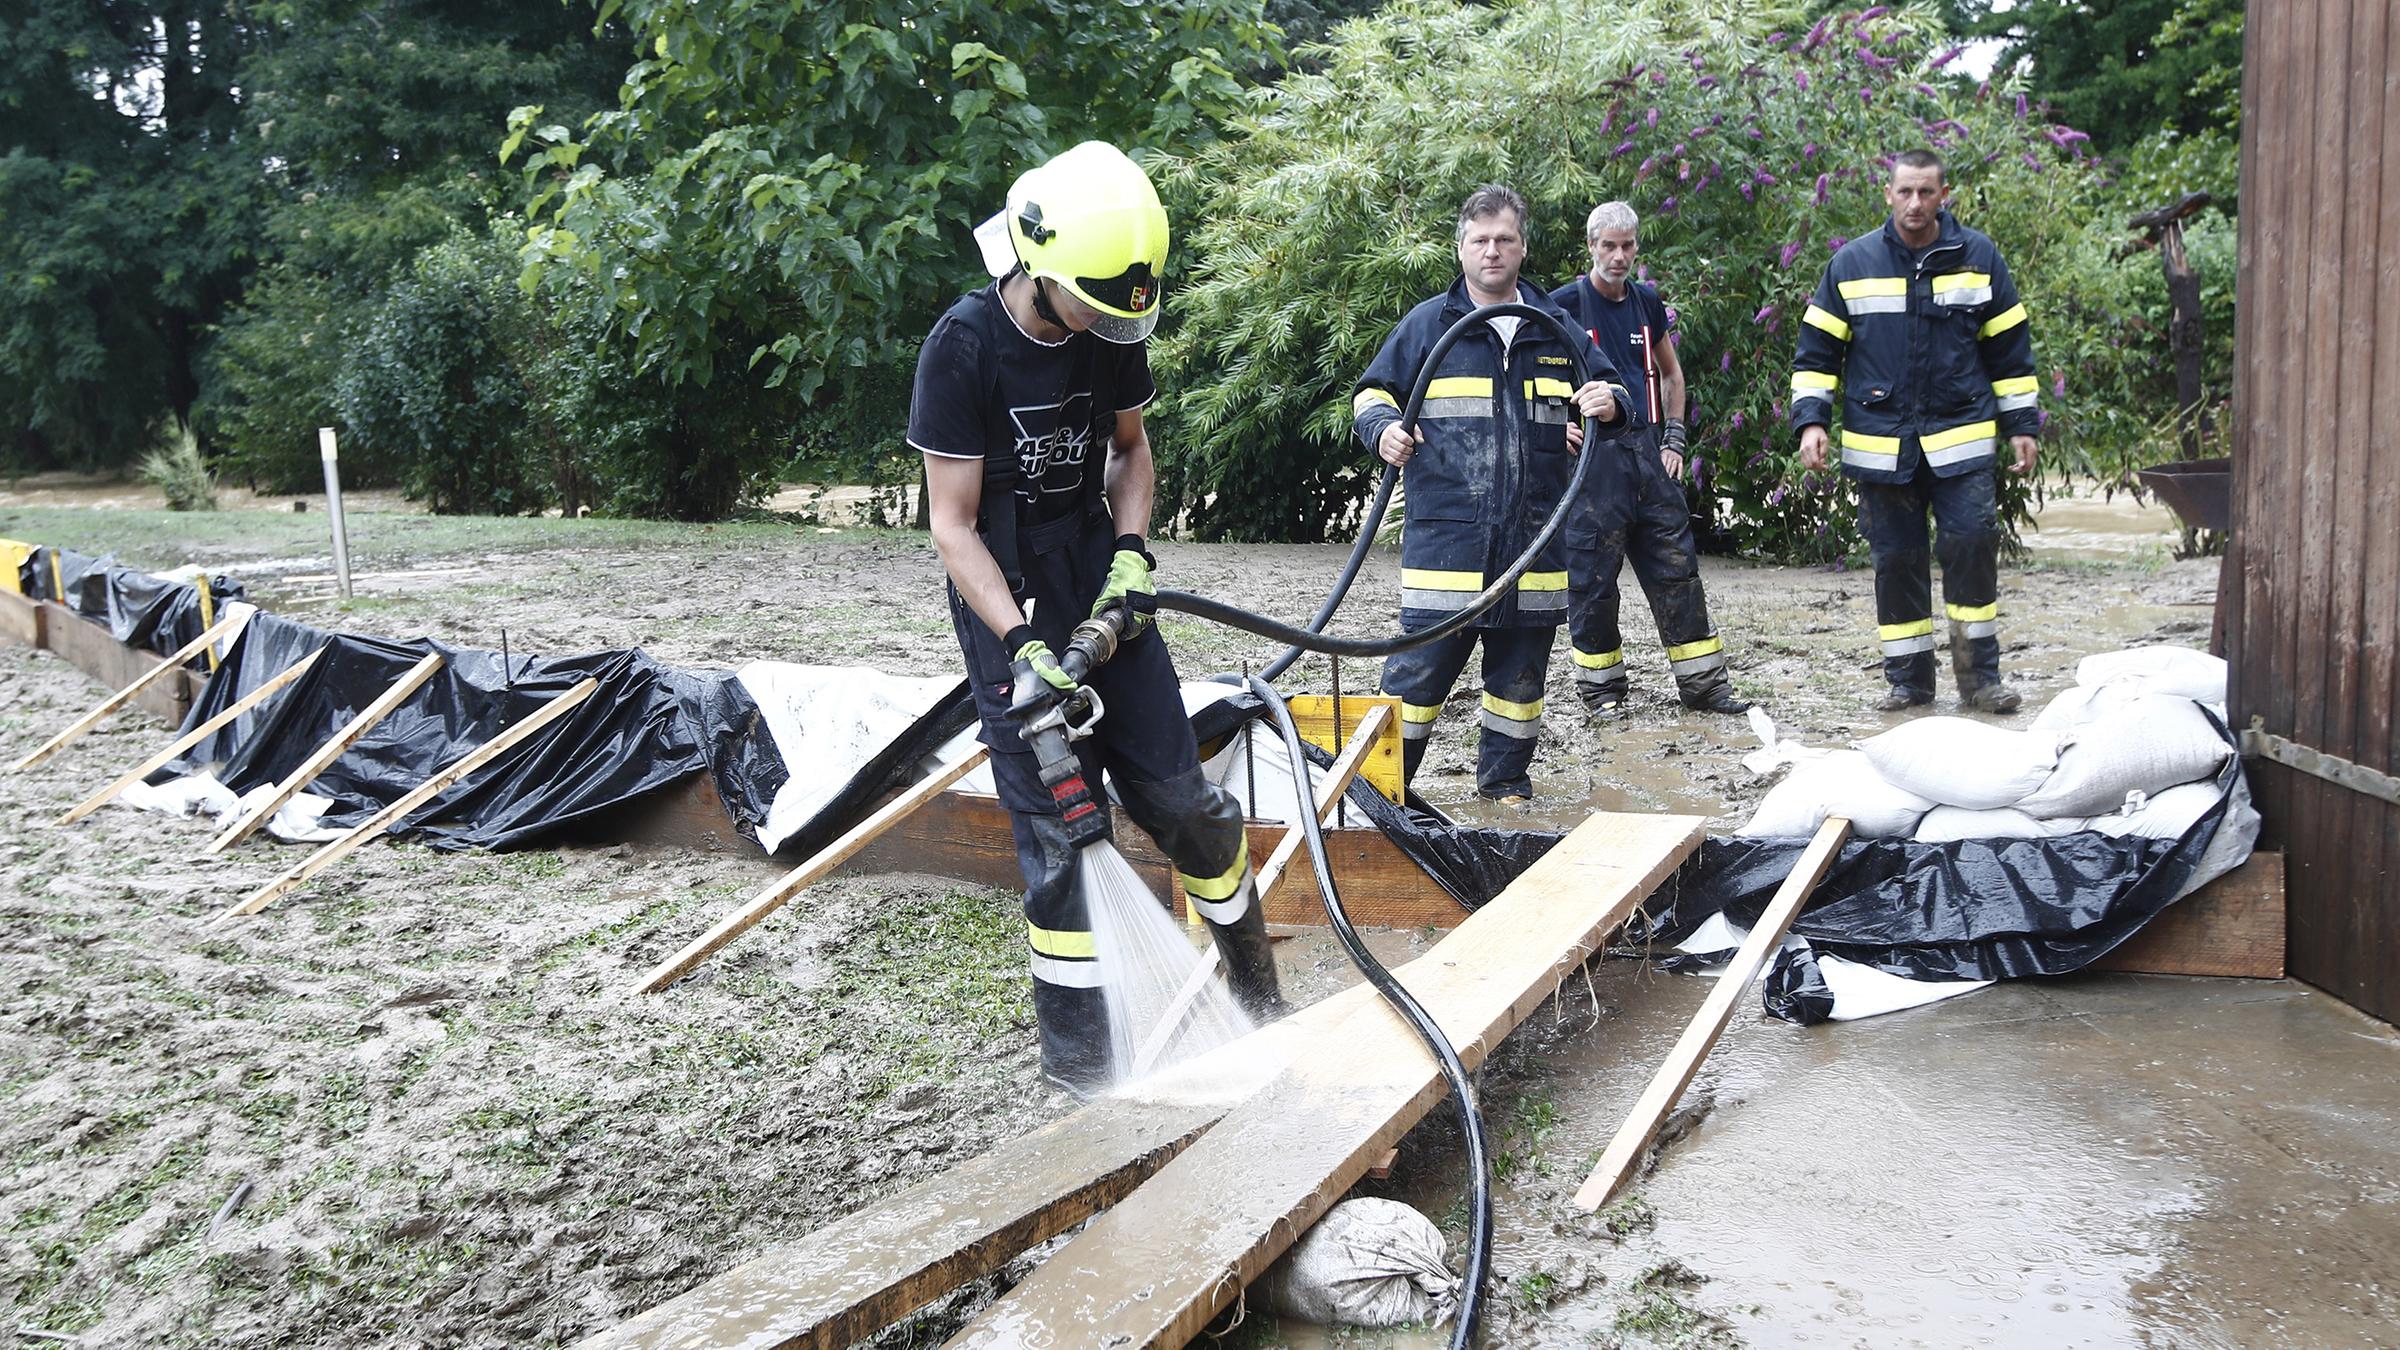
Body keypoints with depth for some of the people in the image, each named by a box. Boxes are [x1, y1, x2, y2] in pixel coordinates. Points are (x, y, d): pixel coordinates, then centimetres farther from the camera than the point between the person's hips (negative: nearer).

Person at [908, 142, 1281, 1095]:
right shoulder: (965, 348, -19)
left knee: (1179, 797, 5)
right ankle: (1076, 1048, 10)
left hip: (1099, 578, 5)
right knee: (1058, 823, -4)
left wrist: (1131, 551, -4)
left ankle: (1256, 990, 23)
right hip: (1006, 599, -4)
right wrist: (1022, 647, -26)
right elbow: (953, 526, -17)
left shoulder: (1114, 329, -3)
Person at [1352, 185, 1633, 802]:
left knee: (1519, 673, 11)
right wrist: (1383, 426, -10)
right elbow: (1373, 392, 12)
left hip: (1534, 537, 3)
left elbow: (1609, 390, 23)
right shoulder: (1426, 324, 6)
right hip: (1444, 536, -3)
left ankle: (1506, 779, 26)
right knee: (1418, 669, -3)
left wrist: (1610, 404, -2)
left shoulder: (1557, 328, 13)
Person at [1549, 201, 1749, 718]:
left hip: (1648, 451, 5)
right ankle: (1601, 687, 13)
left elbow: (1670, 372, 23)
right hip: (1592, 457, -5)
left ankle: (1703, 681, 13)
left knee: (1677, 567, 6)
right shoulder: (1564, 304, -3)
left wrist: (1674, 439, 13)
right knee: (1593, 574, 0)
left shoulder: (1647, 301, 13)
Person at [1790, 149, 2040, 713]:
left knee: (1971, 543, -9)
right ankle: (1908, 677, 15)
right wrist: (1811, 419, -4)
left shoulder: (1977, 257, 5)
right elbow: (1817, 350, 7)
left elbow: (2009, 348, 10)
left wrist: (2021, 424, 8)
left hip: (1961, 438, 0)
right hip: (1880, 444, 1)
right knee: (1895, 558, 4)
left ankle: (1978, 674, 4)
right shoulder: (1852, 263, 4)